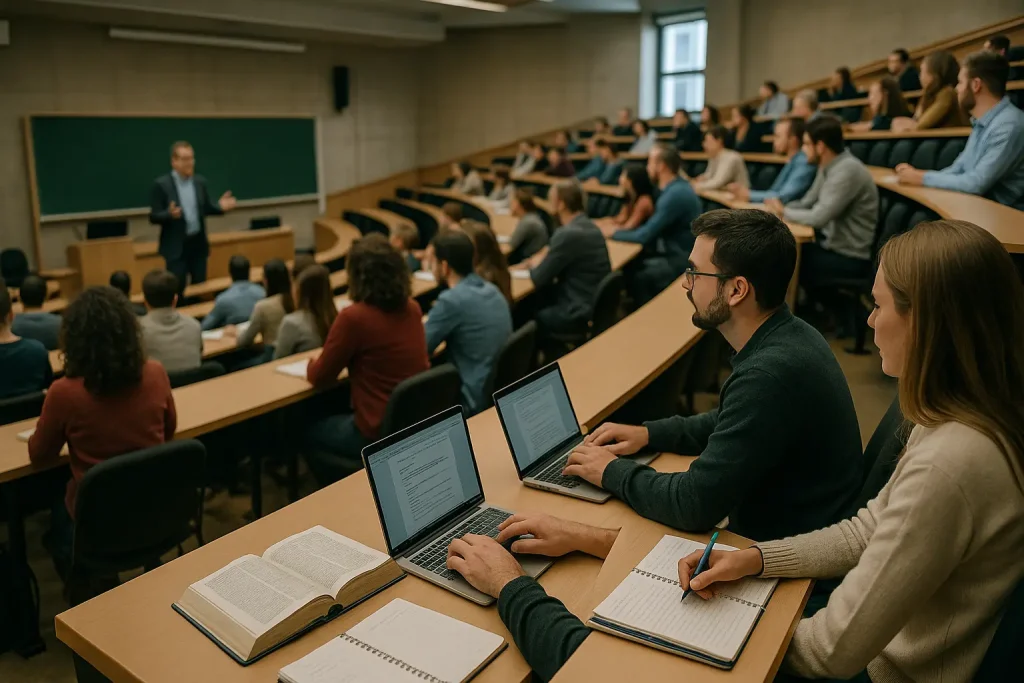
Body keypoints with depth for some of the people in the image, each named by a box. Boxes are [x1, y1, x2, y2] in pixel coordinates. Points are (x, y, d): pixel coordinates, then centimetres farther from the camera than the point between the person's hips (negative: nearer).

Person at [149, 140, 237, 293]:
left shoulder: (200, 182, 5)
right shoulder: (161, 184, -9)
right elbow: (153, 217, -10)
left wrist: (220, 206, -9)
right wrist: (170, 214, -30)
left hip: (198, 243, 5)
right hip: (176, 246, -4)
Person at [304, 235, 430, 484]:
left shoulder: (353, 317, -20)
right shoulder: (412, 308, 1)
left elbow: (320, 378, -6)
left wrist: (312, 365, 13)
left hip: (381, 434, -7)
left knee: (310, 433, 22)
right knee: (336, 420, 32)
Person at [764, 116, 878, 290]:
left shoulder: (847, 171, -23)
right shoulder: (827, 166, 6)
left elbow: (818, 218, -28)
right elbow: (807, 203, 14)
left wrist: (783, 212, -13)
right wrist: (779, 208, -5)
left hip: (849, 257, -8)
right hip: (832, 244, 8)